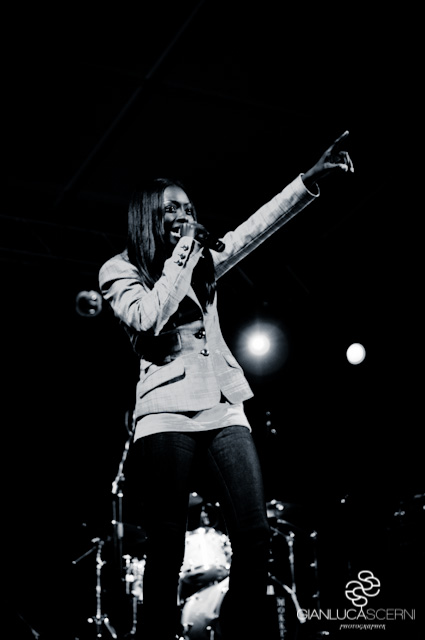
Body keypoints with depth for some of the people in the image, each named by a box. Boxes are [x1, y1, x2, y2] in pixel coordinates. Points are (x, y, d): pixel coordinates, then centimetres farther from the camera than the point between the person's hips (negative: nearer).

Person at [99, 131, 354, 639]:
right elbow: (148, 318, -12)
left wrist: (312, 177, -2)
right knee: (167, 550, -7)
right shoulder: (120, 271, 7)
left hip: (224, 407, 5)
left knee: (254, 539, -8)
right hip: (167, 412, -5)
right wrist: (180, 254, -5)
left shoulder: (202, 261, 21)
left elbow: (256, 228, 9)